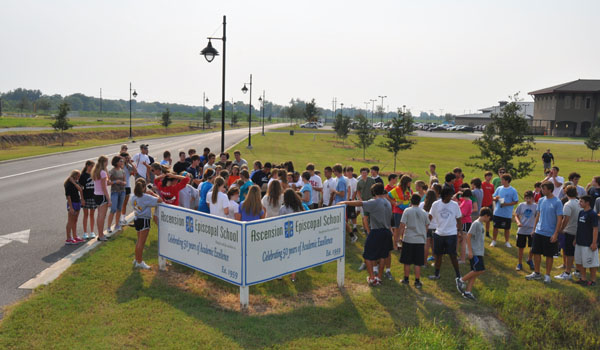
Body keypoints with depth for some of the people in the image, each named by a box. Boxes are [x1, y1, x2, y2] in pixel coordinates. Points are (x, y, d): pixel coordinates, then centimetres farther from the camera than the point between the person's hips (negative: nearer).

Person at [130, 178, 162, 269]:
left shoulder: (133, 197, 1)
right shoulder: (146, 197, -20)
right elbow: (160, 200, -22)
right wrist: (152, 193, -5)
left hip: (136, 219, 8)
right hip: (144, 220, -8)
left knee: (139, 241, 22)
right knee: (141, 242, 0)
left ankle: (137, 259, 31)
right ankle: (139, 262, 7)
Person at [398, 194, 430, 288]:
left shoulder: (407, 211, -5)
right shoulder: (424, 213, 4)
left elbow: (402, 226, -8)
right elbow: (426, 227, 12)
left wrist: (397, 238, -2)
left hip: (408, 239, -2)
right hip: (420, 240, 2)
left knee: (407, 262, 10)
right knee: (417, 263, 7)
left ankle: (406, 279, 20)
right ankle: (417, 281, 10)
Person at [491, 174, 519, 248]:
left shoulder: (513, 190, -7)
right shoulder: (499, 188, 4)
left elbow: (516, 202, -7)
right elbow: (494, 198, 10)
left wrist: (506, 204, -18)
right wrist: (496, 198, -14)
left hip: (507, 214, -3)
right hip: (497, 212, 3)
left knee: (507, 228, 9)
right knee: (496, 227, 8)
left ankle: (507, 242, 25)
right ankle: (493, 241, 21)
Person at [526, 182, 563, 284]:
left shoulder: (557, 202, -11)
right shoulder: (541, 200, 5)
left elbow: (559, 219, -11)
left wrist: (555, 234, -14)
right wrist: (534, 228, 13)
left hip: (550, 234, -5)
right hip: (538, 232, 5)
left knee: (549, 255, 6)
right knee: (536, 253, 10)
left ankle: (547, 275, 19)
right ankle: (536, 273, 24)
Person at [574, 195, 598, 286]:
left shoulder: (592, 214, -15)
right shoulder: (581, 212, 8)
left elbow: (595, 229, -16)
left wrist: (594, 242, -19)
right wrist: (576, 239, 17)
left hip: (588, 244, -8)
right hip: (579, 243, 8)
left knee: (591, 263, 4)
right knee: (579, 262, 14)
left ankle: (593, 280, 16)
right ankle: (583, 279, 25)